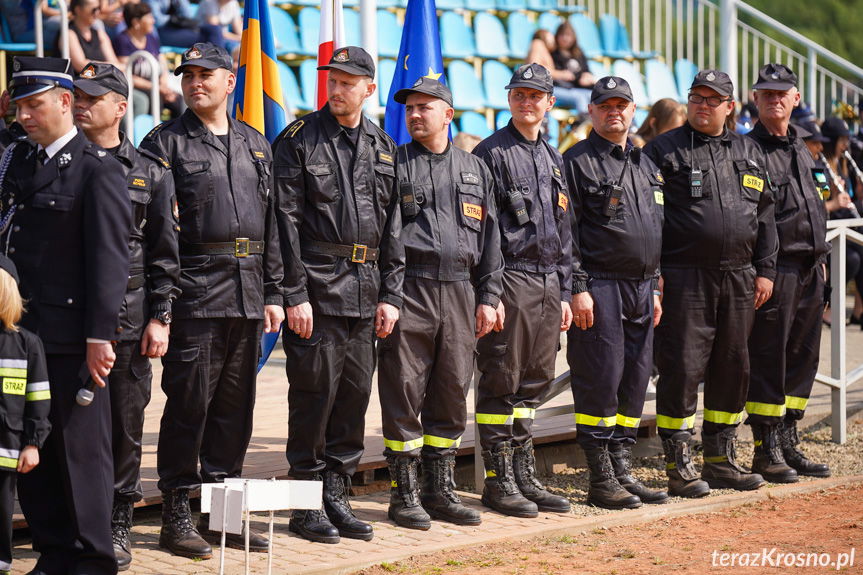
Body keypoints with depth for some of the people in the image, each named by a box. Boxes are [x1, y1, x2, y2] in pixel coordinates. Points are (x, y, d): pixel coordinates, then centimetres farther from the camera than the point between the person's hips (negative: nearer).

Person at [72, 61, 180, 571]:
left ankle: (118, 528, 16)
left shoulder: (150, 173, 6)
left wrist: (160, 318, -2)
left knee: (125, 423, 5)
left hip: (128, 316, 0)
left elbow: (165, 255, 6)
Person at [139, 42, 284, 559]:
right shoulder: (166, 142, 0)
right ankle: (177, 515, 4)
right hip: (195, 291, -5)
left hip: (248, 295, 5)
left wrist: (273, 293, 12)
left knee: (236, 404, 9)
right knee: (189, 401, -4)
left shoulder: (257, 146, 16)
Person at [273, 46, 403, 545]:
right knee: (313, 397, -2)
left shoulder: (384, 148, 12)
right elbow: (285, 222, -8)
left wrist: (391, 295, 6)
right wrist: (295, 295, -14)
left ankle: (337, 499, 19)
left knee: (354, 397, 9)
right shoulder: (299, 140, -3)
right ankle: (308, 507, 8)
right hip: (317, 291, -5)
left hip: (366, 295, 5)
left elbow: (393, 227, 13)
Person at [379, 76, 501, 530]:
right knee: (404, 392, -3)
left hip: (459, 293, 4)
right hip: (409, 292, -4)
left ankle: (440, 490, 17)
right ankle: (403, 493, 5)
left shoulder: (474, 170, 16)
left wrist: (488, 297, 9)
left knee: (452, 392, 8)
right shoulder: (393, 164, 4)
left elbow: (489, 237, 16)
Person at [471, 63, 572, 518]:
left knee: (534, 382, 10)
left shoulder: (553, 158, 17)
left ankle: (524, 476, 17)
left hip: (548, 282, 7)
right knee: (501, 382, -2)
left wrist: (564, 291, 15)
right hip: (510, 279, -7)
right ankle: (498, 480, 4)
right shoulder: (491, 153, -5)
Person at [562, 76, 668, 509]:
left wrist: (654, 287, 18)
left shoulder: (646, 165, 18)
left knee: (635, 379, 8)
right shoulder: (577, 162, -4)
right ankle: (601, 479, 0)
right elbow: (566, 231, -9)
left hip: (641, 288, 7)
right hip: (599, 288, -7)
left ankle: (622, 470, 16)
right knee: (601, 379, -6)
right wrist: (577, 287, -15)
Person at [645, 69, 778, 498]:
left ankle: (721, 459, 20)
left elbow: (764, 215, 17)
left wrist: (765, 269, 10)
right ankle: (678, 466, 1)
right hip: (684, 278, -5)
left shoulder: (748, 152, 16)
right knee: (683, 368, -6)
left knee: (733, 368, 10)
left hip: (739, 279, 5)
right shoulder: (664, 150, 0)